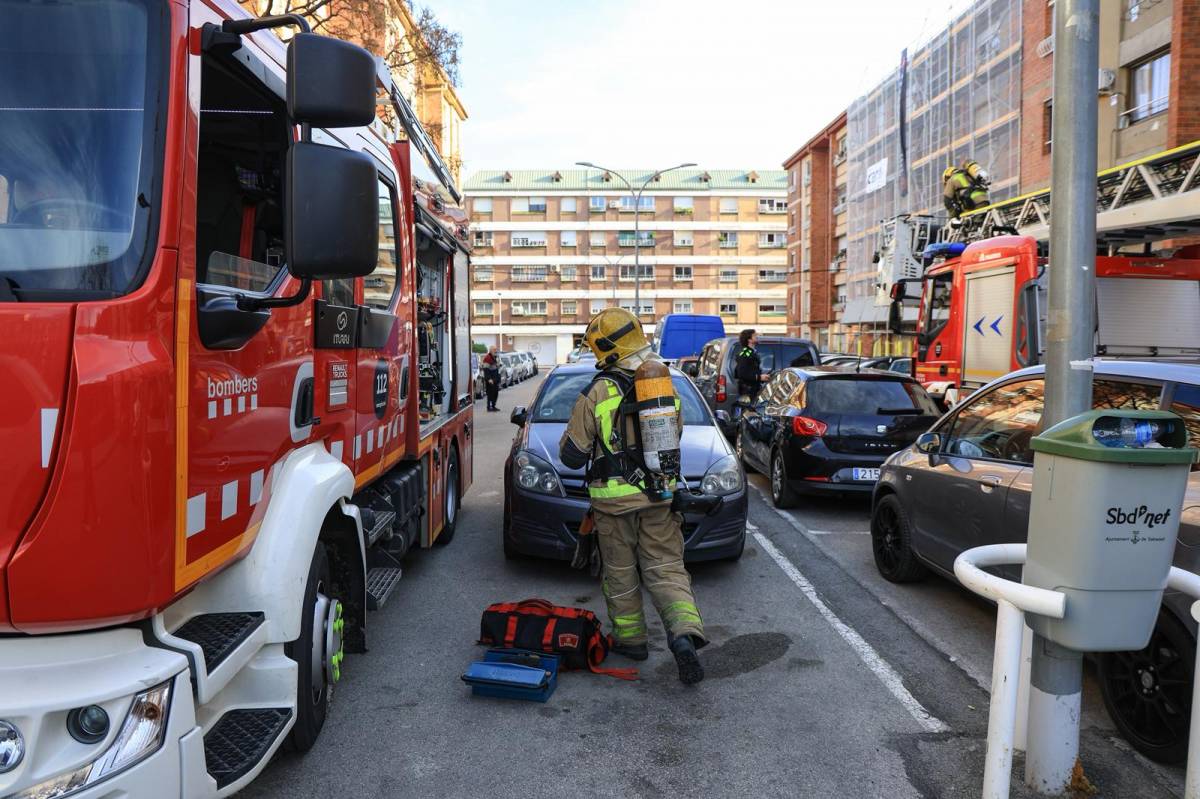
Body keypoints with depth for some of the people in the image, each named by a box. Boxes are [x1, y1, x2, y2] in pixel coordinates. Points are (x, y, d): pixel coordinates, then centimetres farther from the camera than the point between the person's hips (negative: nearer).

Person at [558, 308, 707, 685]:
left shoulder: (596, 394, -14)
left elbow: (571, 455, -7)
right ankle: (684, 633, -9)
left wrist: (571, 434, 13)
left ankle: (630, 638, 27)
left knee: (620, 573, 15)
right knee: (666, 570, 9)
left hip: (614, 500, -3)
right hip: (659, 496, 3)